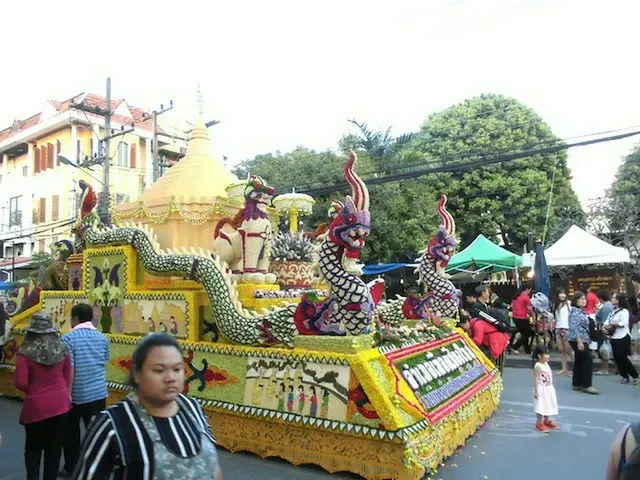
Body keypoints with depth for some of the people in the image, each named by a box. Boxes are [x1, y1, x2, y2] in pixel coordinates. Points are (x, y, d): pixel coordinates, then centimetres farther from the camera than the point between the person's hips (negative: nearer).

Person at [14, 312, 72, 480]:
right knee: (54, 448, 16)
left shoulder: (25, 353, -13)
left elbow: (20, 383, -15)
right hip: (60, 404, 3)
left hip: (36, 406, -3)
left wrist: (32, 389, 6)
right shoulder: (62, 350, -1)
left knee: (33, 448, 19)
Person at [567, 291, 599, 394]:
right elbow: (573, 327, -22)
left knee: (579, 361, 11)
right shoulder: (575, 311, -14)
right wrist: (579, 341, -27)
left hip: (582, 339, 10)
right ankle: (586, 385, -8)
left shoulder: (581, 311, 16)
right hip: (577, 340, -10)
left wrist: (585, 340, 21)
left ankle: (577, 384, 16)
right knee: (588, 360, -11)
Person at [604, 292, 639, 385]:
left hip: (623, 338, -8)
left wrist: (611, 324, -14)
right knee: (616, 358, 7)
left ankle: (635, 376, 10)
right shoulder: (613, 311, 14)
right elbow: (607, 322, 8)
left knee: (622, 358, -6)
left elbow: (623, 323, -24)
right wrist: (605, 326, -13)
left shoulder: (624, 311, -10)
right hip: (614, 338, 8)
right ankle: (625, 376, 20)